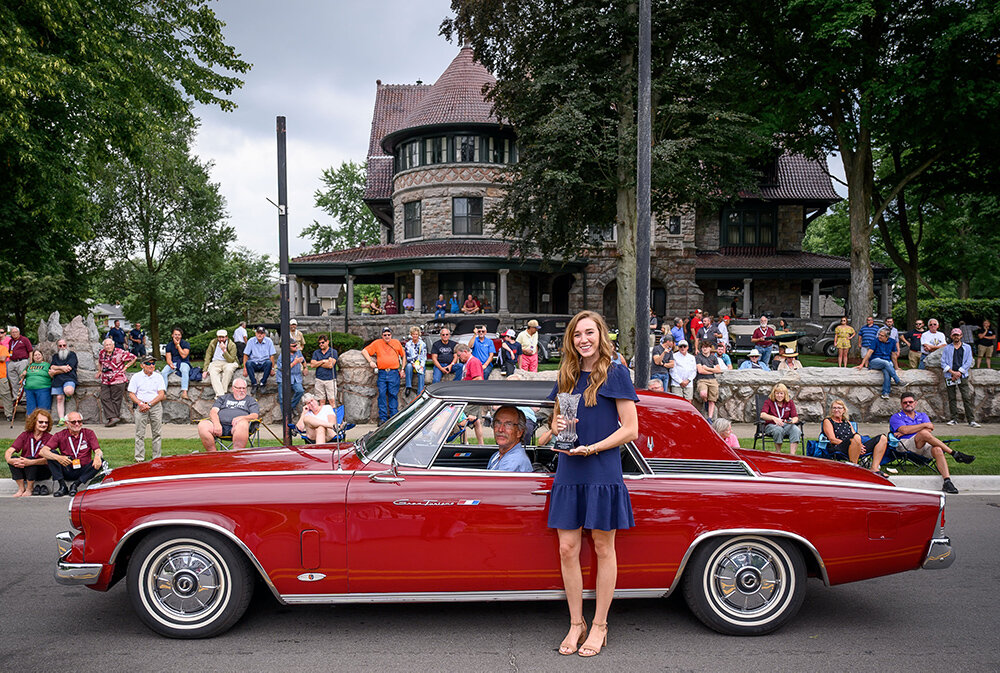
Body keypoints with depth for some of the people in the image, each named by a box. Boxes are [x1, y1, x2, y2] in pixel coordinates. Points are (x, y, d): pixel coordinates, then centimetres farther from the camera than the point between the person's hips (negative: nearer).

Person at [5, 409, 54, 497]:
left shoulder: (49, 438, -7)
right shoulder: (25, 435, 2)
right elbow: (9, 451, -8)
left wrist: (30, 462, -38)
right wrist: (9, 459, -33)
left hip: (42, 470, -3)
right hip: (23, 471, 3)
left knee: (30, 459, -30)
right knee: (14, 458, -23)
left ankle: (29, 489, -14)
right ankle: (21, 488, -14)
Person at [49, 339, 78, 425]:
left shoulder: (72, 355, 7)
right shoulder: (55, 356, 23)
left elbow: (69, 368, -5)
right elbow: (52, 367, 7)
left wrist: (55, 372, 0)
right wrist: (61, 367, -10)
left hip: (69, 379, -4)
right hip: (57, 380, 4)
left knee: (68, 391, -34)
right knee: (59, 399, -5)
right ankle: (61, 419, -7)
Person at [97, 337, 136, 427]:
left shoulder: (120, 353, -8)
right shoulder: (102, 353, 10)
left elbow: (133, 358, -1)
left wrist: (125, 366, -2)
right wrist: (99, 371, 23)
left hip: (118, 380, -6)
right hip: (105, 381, 6)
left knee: (116, 399, -2)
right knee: (104, 398, -5)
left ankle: (115, 417, 5)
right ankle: (112, 417, -8)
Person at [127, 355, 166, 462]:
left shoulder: (158, 377, 9)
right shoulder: (136, 377, 6)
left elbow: (161, 394, 0)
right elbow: (131, 394, 2)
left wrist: (149, 404, -11)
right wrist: (141, 404, -13)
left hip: (156, 406, 1)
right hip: (141, 406, -1)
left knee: (157, 432, 2)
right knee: (140, 433, -2)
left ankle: (157, 457, 8)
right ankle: (139, 458, 2)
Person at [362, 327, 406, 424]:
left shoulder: (396, 343, 12)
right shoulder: (377, 343, 10)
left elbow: (403, 355, 21)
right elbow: (364, 351, 12)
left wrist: (402, 369, 13)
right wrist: (370, 361, -2)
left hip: (394, 373, 0)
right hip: (382, 373, 0)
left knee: (393, 395, -2)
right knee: (382, 394, -4)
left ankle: (394, 417, 2)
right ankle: (382, 418, 0)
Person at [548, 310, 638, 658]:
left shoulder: (615, 374, -4)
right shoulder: (567, 377, 12)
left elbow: (630, 429, -7)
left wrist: (592, 448, -17)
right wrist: (558, 427, -3)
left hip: (603, 473, -5)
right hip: (568, 473, 5)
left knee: (603, 548, 6)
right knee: (567, 549, 5)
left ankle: (599, 626, 19)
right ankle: (576, 624, 19)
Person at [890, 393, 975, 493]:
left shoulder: (922, 416, 28)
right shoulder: (896, 417, 16)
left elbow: (930, 430, 7)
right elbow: (904, 429, -7)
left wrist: (907, 432, -1)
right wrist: (924, 425, -1)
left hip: (925, 446, 4)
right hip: (906, 445, -4)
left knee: (937, 450, -32)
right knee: (924, 433, -34)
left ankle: (947, 482, -41)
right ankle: (955, 454, -27)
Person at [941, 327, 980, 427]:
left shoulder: (967, 348, 12)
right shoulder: (946, 349, 12)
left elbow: (968, 362, 3)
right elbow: (943, 363, 4)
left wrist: (959, 373, -8)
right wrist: (952, 372, -10)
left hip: (963, 376, -1)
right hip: (950, 377, 1)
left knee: (967, 398, -8)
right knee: (952, 399, 3)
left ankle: (971, 420, -8)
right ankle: (954, 419, 9)